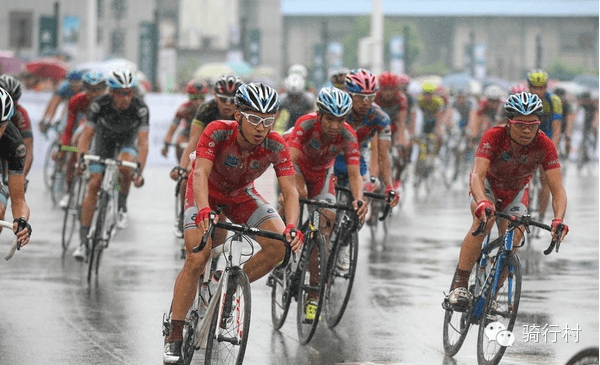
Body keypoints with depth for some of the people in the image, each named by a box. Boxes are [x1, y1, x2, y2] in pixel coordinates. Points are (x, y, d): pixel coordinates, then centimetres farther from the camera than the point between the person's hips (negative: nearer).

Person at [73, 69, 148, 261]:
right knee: (93, 184, -13)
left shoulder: (140, 108, -28)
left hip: (127, 142, -1)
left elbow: (143, 142, -30)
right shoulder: (99, 105, -26)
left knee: (125, 165, -35)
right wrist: (81, 159, -38)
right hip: (104, 142, 1)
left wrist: (140, 171, -41)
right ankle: (84, 241, -10)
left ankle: (122, 205, -7)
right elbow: (86, 136, -22)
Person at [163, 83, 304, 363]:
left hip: (241, 195, 3)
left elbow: (290, 190, -30)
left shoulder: (276, 146, -26)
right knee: (196, 260, -19)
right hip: (207, 194, -3)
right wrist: (203, 211, -60)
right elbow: (200, 174, -42)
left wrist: (291, 228, -48)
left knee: (279, 246, -20)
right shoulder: (217, 132, -33)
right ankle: (174, 336, -6)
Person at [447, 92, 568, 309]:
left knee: (513, 240, -16)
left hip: (516, 192, 2)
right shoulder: (494, 137, -33)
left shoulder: (544, 146, -28)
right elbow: (477, 175, -44)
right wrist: (482, 202, -64)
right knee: (484, 220, -32)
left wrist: (558, 220, -48)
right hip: (488, 185, -2)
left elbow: (558, 189, -30)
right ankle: (459, 285, -27)